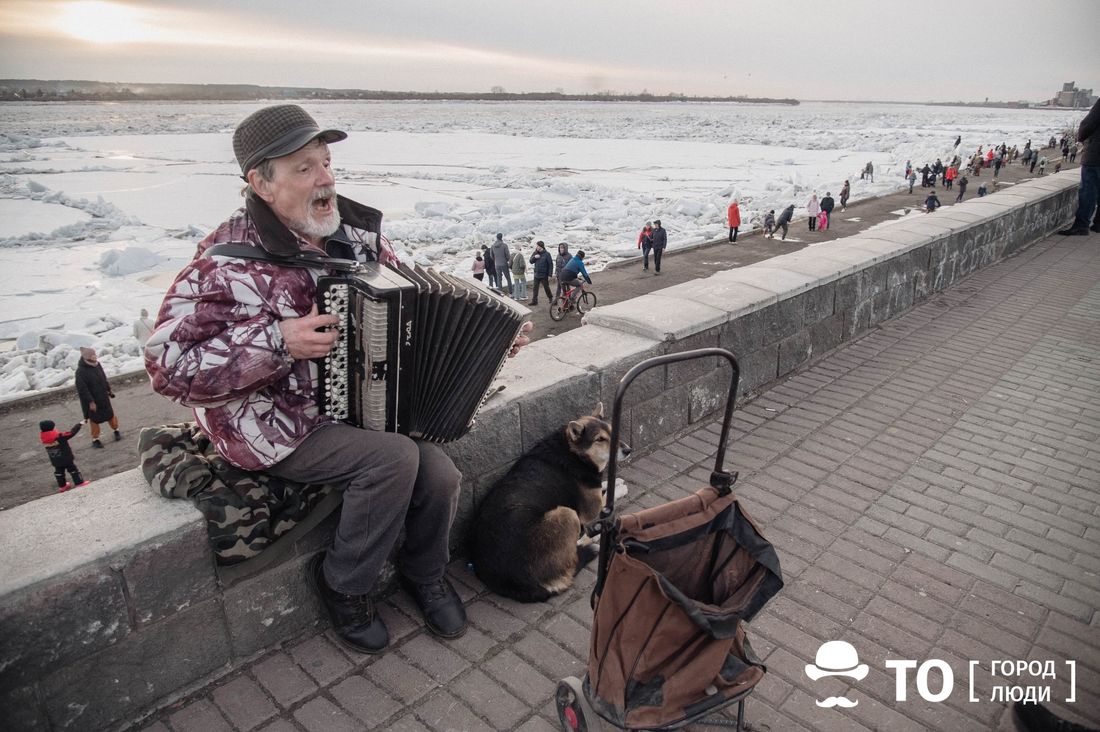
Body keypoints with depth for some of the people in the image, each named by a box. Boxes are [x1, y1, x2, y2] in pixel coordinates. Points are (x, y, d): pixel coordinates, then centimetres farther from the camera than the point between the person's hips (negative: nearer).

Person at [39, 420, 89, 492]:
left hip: (55, 461, 5)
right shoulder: (60, 436, -25)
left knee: (58, 472, 20)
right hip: (66, 458, -5)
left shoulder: (44, 439, -10)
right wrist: (79, 424, -11)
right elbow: (72, 432, -21)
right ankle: (79, 482, 13)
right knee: (72, 469, 9)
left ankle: (62, 486, 31)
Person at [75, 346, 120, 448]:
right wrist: (90, 402, -22)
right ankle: (95, 439, 24)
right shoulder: (81, 371, -24)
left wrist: (109, 390, 15)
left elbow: (104, 378, 12)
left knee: (110, 415, 16)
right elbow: (82, 389, -23)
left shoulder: (97, 364, -2)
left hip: (103, 398, 6)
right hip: (92, 401, -6)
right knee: (95, 420, 8)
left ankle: (116, 430, 39)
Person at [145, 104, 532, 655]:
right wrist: (277, 342, -28)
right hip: (274, 424, -5)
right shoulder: (227, 265, -17)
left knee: (440, 474, -13)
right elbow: (169, 367, -19)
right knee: (394, 458, -26)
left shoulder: (354, 233, 0)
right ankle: (341, 584, 3)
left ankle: (425, 573, 21)